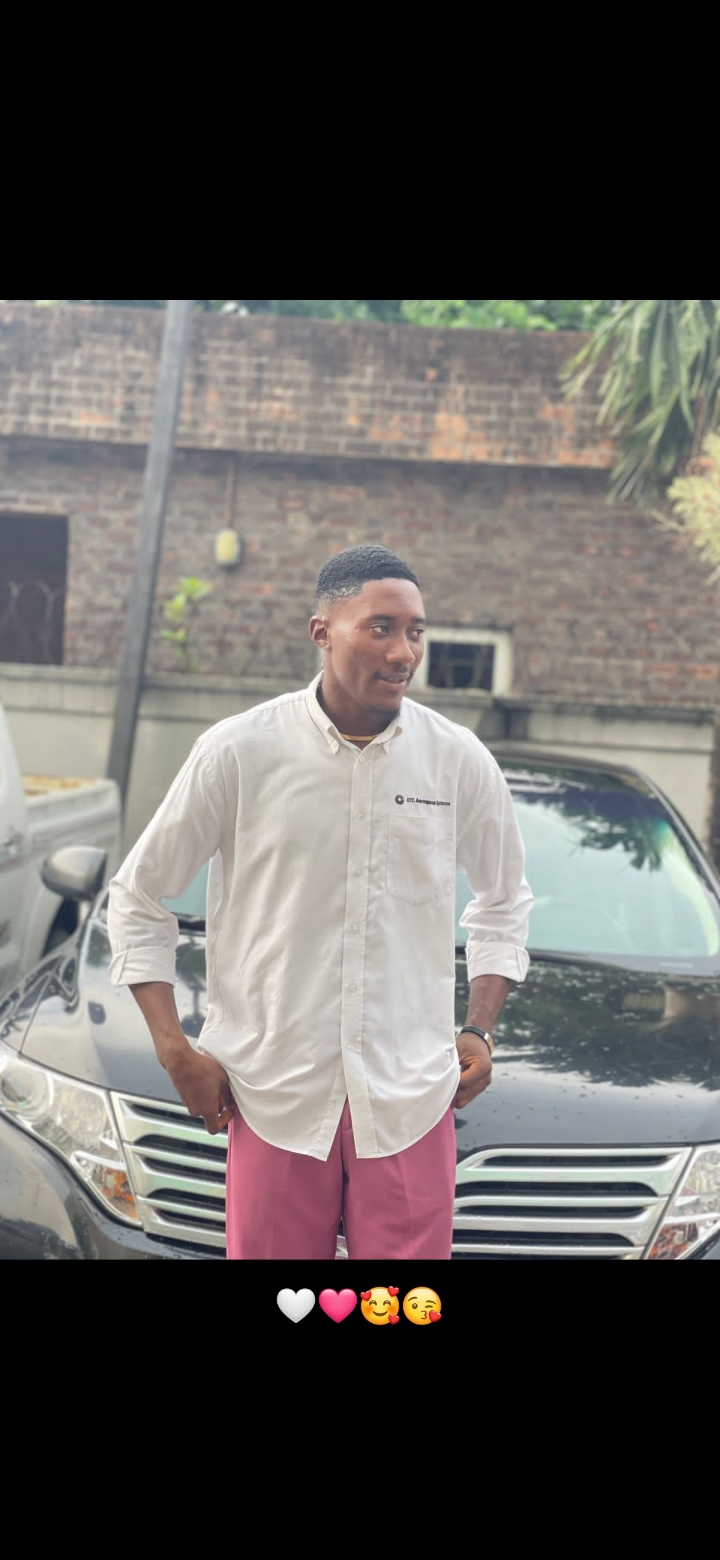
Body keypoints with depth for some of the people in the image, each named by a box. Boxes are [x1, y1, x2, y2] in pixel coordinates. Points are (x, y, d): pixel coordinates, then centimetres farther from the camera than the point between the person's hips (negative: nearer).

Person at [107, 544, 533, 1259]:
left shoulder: (458, 759, -1)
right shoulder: (239, 751, -7)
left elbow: (504, 899, 17)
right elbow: (136, 899, 3)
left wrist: (480, 1030, 8)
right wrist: (176, 1053, -2)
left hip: (410, 1096, 2)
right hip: (274, 1093, -1)